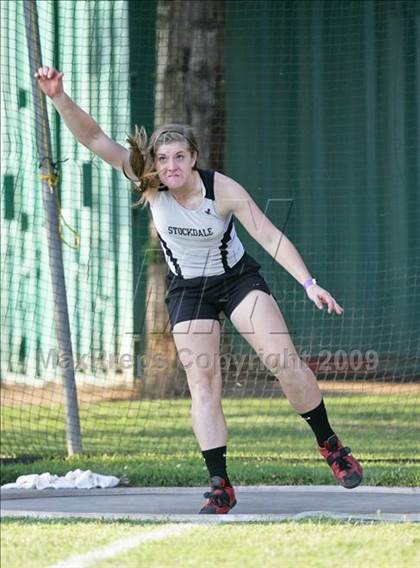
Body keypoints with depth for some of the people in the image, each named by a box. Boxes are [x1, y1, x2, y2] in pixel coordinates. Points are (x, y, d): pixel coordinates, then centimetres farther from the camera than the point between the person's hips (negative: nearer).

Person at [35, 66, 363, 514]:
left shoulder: (224, 191, -22)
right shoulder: (149, 184, -18)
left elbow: (271, 237, -20)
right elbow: (94, 139, -24)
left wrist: (308, 284, -28)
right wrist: (58, 97, -37)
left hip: (239, 278, -1)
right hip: (188, 290, 1)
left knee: (283, 361, -13)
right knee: (201, 382, -11)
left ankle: (330, 446, 7)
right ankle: (220, 485, -11)